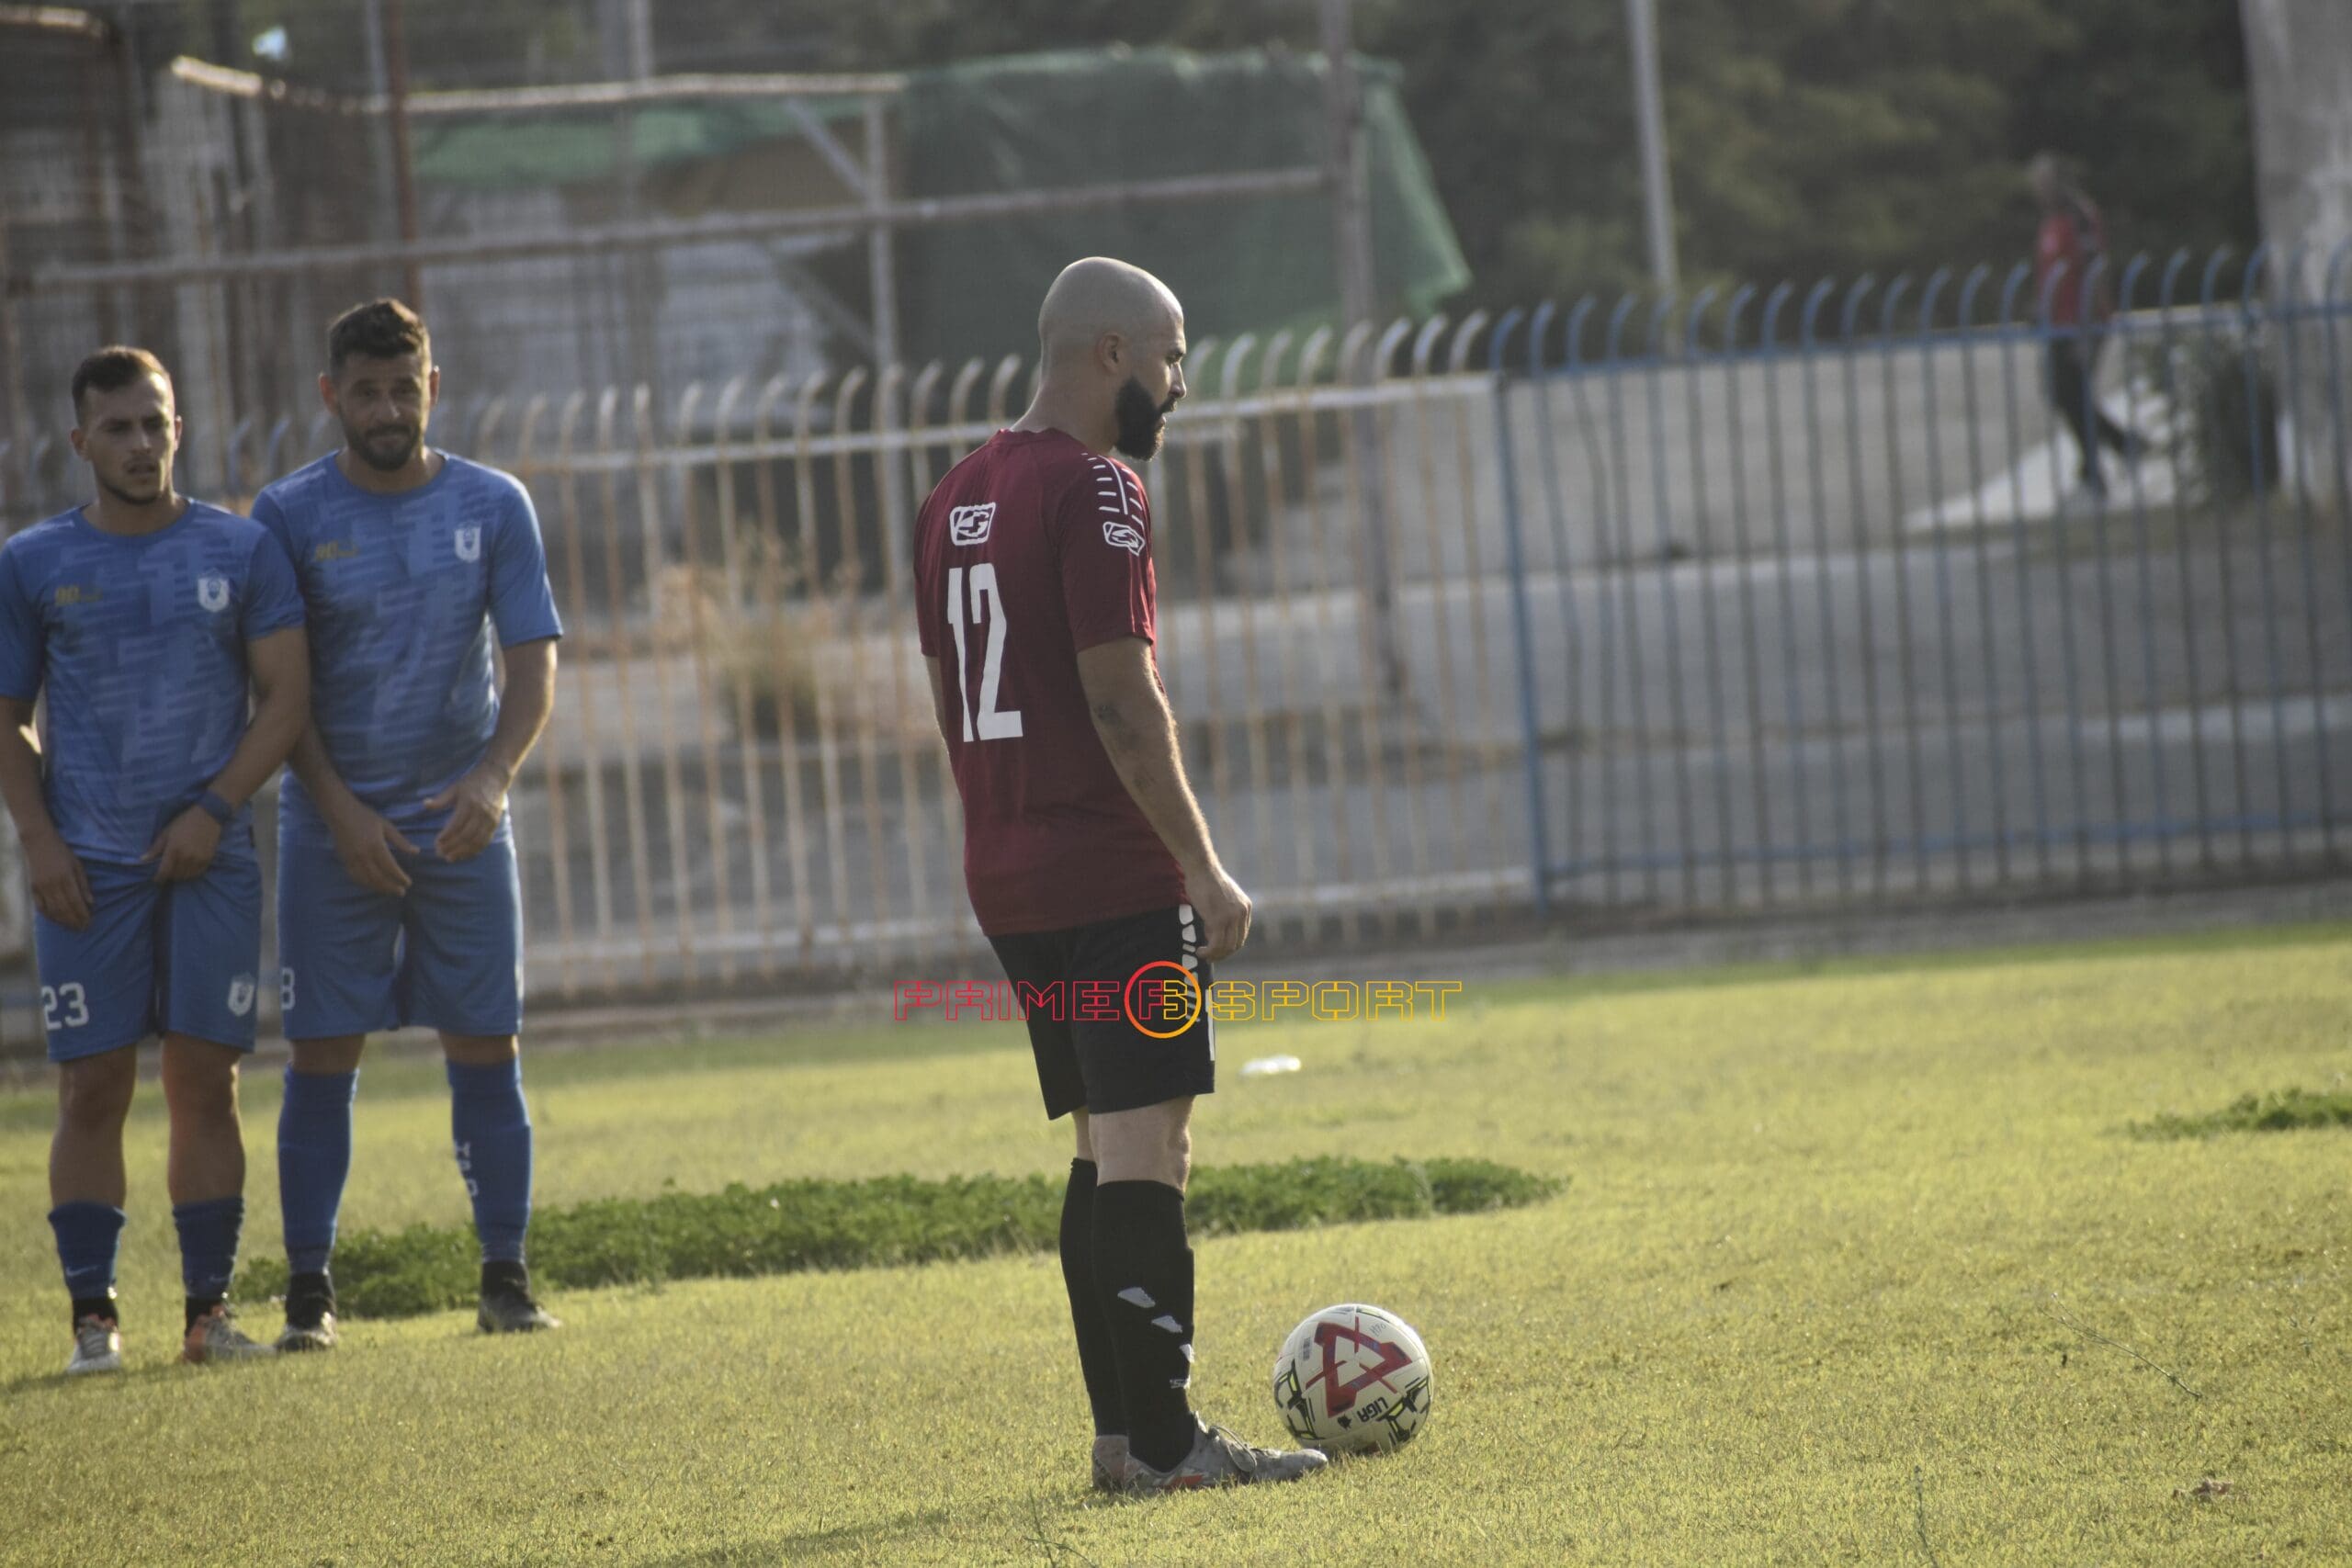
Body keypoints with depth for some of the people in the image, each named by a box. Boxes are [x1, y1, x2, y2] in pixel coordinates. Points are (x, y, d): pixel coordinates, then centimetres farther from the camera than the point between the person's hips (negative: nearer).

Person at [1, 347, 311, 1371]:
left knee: (205, 1084, 0)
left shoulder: (241, 551, 5)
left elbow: (286, 696, 3)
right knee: (92, 1088, -3)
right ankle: (93, 1317, 0)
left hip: (209, 859, 1)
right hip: (88, 865, 0)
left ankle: (209, 1310, 5)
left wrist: (215, 809, -8)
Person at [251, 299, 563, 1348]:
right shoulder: (289, 515, -2)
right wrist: (340, 808, -13)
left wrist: (493, 777, -20)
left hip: (463, 822, 1)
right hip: (334, 825, -1)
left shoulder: (493, 507, 1)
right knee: (322, 1055, -2)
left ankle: (506, 1279, 7)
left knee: (486, 1048, 0)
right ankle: (309, 1291, 2)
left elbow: (533, 662, -3)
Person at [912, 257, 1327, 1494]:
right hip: (1117, 878, -9)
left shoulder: (954, 500, 14)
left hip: (1006, 881, 9)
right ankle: (1162, 1440, -8)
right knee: (1143, 1150, -7)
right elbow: (1123, 701, -17)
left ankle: (1123, 1432, 13)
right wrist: (1206, 871, -13)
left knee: (1107, 1147, 13)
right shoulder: (1094, 489, -13)